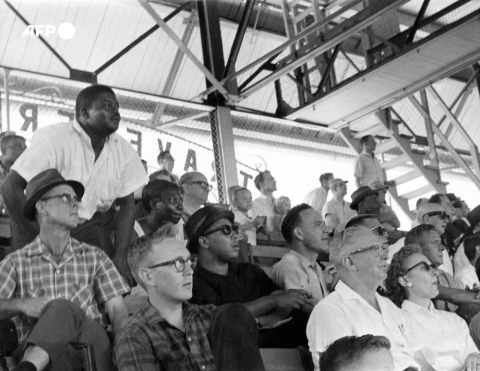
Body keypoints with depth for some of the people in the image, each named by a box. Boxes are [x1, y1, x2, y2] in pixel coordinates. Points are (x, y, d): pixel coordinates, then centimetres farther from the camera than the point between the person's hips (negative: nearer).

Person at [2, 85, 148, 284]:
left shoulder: (124, 150, -2)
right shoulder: (53, 139, -20)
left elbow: (126, 204, 3)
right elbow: (11, 187, -23)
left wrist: (120, 258, -8)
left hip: (91, 225, 4)